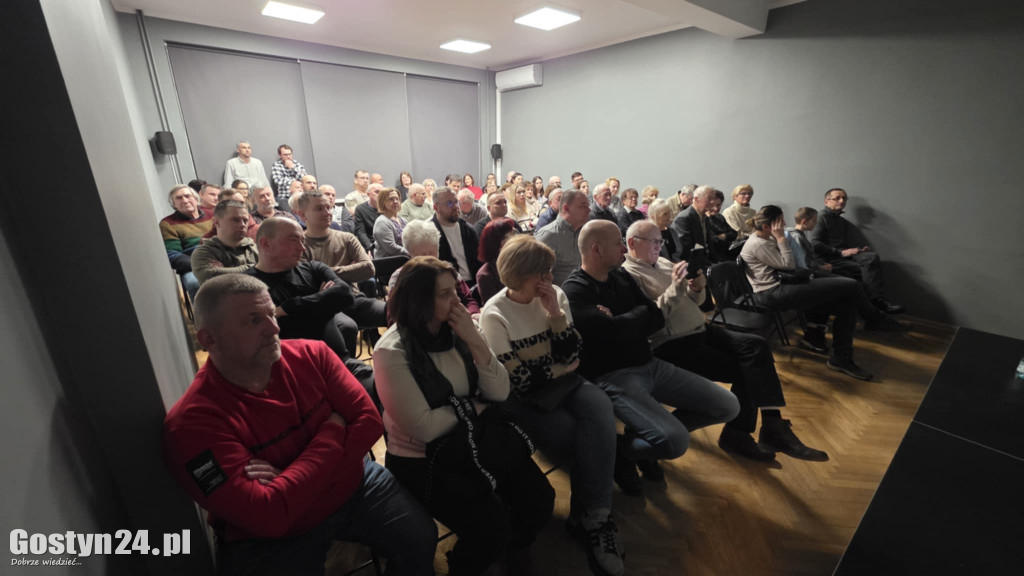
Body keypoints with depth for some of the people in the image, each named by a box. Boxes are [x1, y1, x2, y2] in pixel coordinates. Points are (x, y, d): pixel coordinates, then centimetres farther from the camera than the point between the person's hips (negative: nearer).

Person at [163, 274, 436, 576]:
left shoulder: (311, 354, -11)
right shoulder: (192, 422, -22)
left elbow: (369, 420, -12)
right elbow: (269, 516, -29)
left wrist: (294, 479, -21)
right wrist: (332, 433, -21)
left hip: (352, 486, 3)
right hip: (269, 539, -2)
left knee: (421, 538, -5)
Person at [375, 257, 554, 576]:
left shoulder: (455, 332, -3)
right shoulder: (392, 352, -18)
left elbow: (499, 392, -7)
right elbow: (424, 427, -21)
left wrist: (474, 340, -19)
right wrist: (472, 406, -8)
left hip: (471, 441, 5)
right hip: (421, 458, -5)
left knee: (539, 498, -6)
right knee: (490, 525, -19)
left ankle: (508, 549, 24)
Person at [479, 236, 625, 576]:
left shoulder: (555, 295, 0)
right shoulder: (494, 314, -11)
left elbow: (572, 359, -3)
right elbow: (516, 380, -13)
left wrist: (556, 314, -15)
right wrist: (556, 367, -4)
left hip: (562, 384, 4)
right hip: (525, 399, -4)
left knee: (599, 407, -28)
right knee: (594, 437, -23)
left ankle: (590, 518, -12)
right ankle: (595, 518, 5)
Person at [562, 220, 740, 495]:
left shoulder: (622, 276, 10)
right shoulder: (574, 291, -14)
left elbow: (657, 319, 5)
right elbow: (613, 332, -26)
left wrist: (622, 323, -12)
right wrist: (640, 313, -6)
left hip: (650, 365, 8)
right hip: (612, 376, -8)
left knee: (728, 406, 8)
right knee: (676, 441, -26)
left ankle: (651, 435, 18)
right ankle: (622, 449, 6)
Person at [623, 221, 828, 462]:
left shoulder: (663, 262, 15)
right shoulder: (628, 274, -11)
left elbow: (694, 301, 18)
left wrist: (697, 288, -4)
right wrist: (675, 288, -24)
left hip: (701, 330, 8)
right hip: (672, 345, -8)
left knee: (757, 346, -12)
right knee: (745, 371, -13)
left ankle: (773, 427, -12)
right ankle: (737, 434, 6)